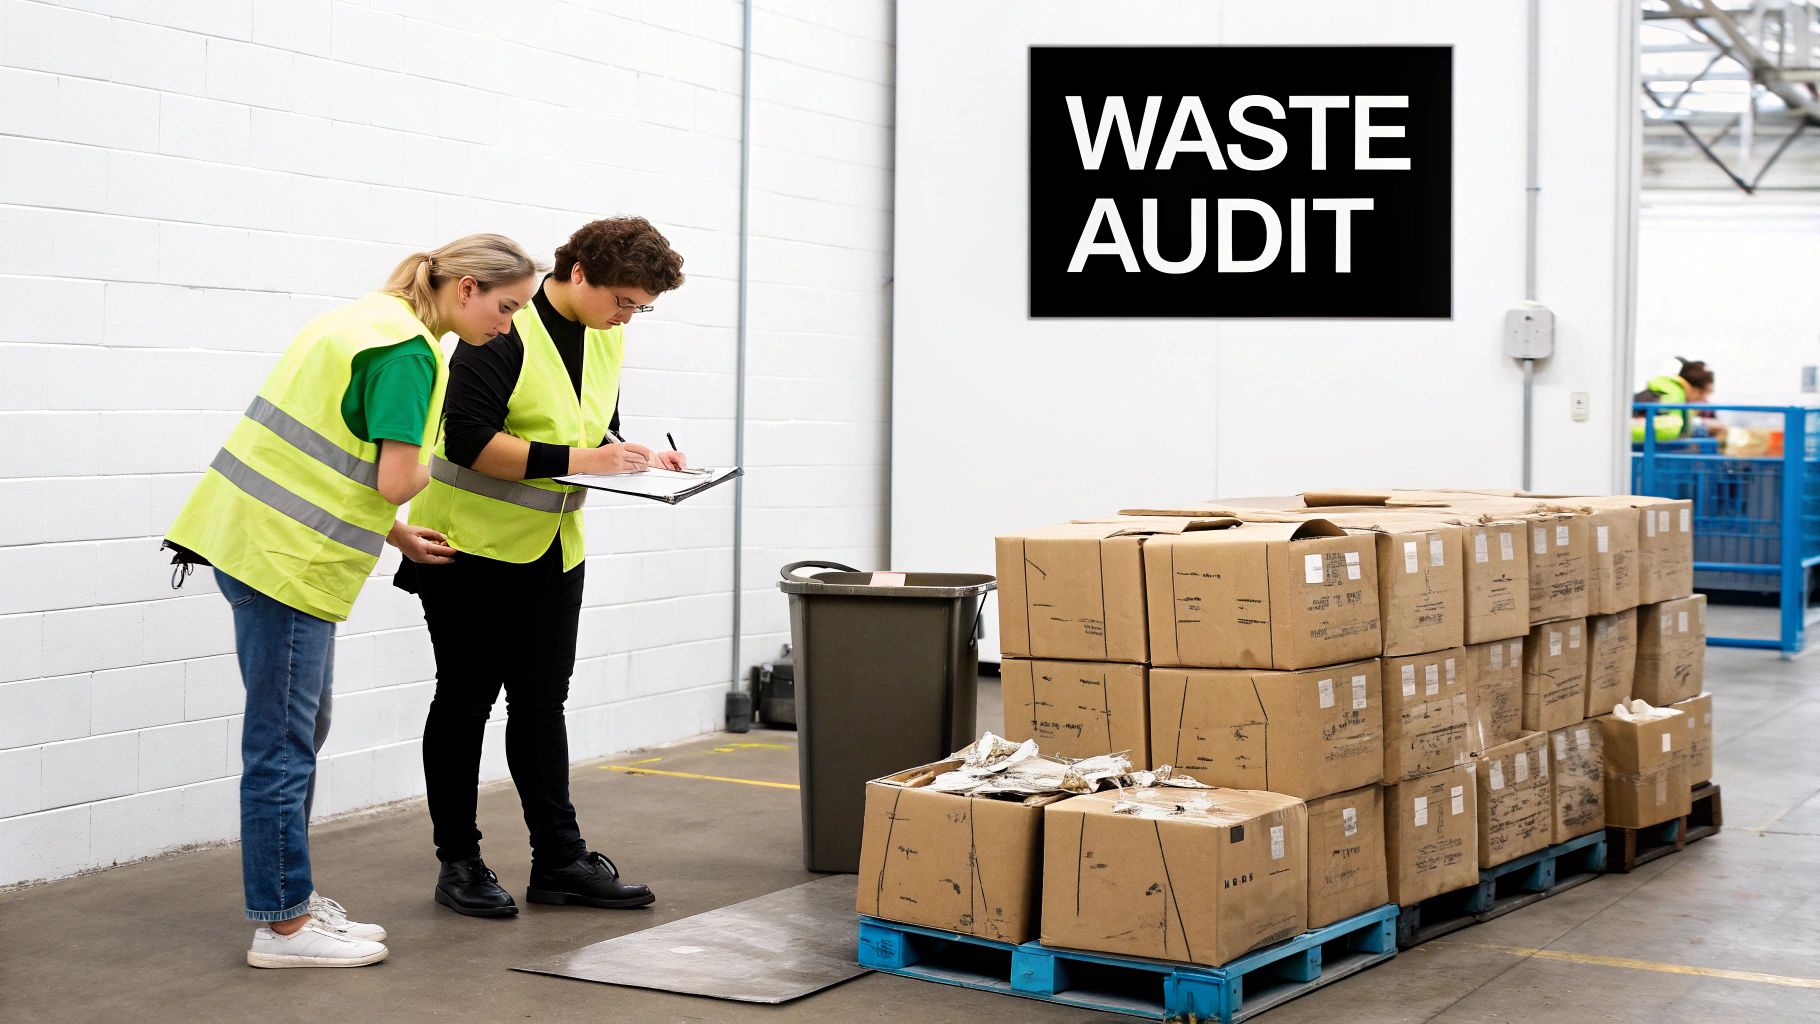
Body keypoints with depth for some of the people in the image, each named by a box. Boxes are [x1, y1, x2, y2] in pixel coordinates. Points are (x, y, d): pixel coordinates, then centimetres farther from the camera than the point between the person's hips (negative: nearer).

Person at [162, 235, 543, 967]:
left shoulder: (376, 319, 14)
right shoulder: (408, 349, -15)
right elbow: (397, 481, -21)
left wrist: (396, 535, 15)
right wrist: (426, 468, 1)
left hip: (269, 541, 10)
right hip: (286, 557, -10)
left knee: (301, 735, 16)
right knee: (283, 743, -3)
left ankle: (290, 899, 24)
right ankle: (281, 926, 5)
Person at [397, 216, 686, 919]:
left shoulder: (605, 335, 6)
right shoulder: (507, 329, -19)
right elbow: (469, 440, -26)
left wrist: (639, 458, -2)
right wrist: (576, 458, -28)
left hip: (551, 547, 7)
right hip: (473, 543, -7)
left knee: (541, 703, 10)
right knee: (466, 701, 3)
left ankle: (559, 860, 14)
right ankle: (458, 864, 13)